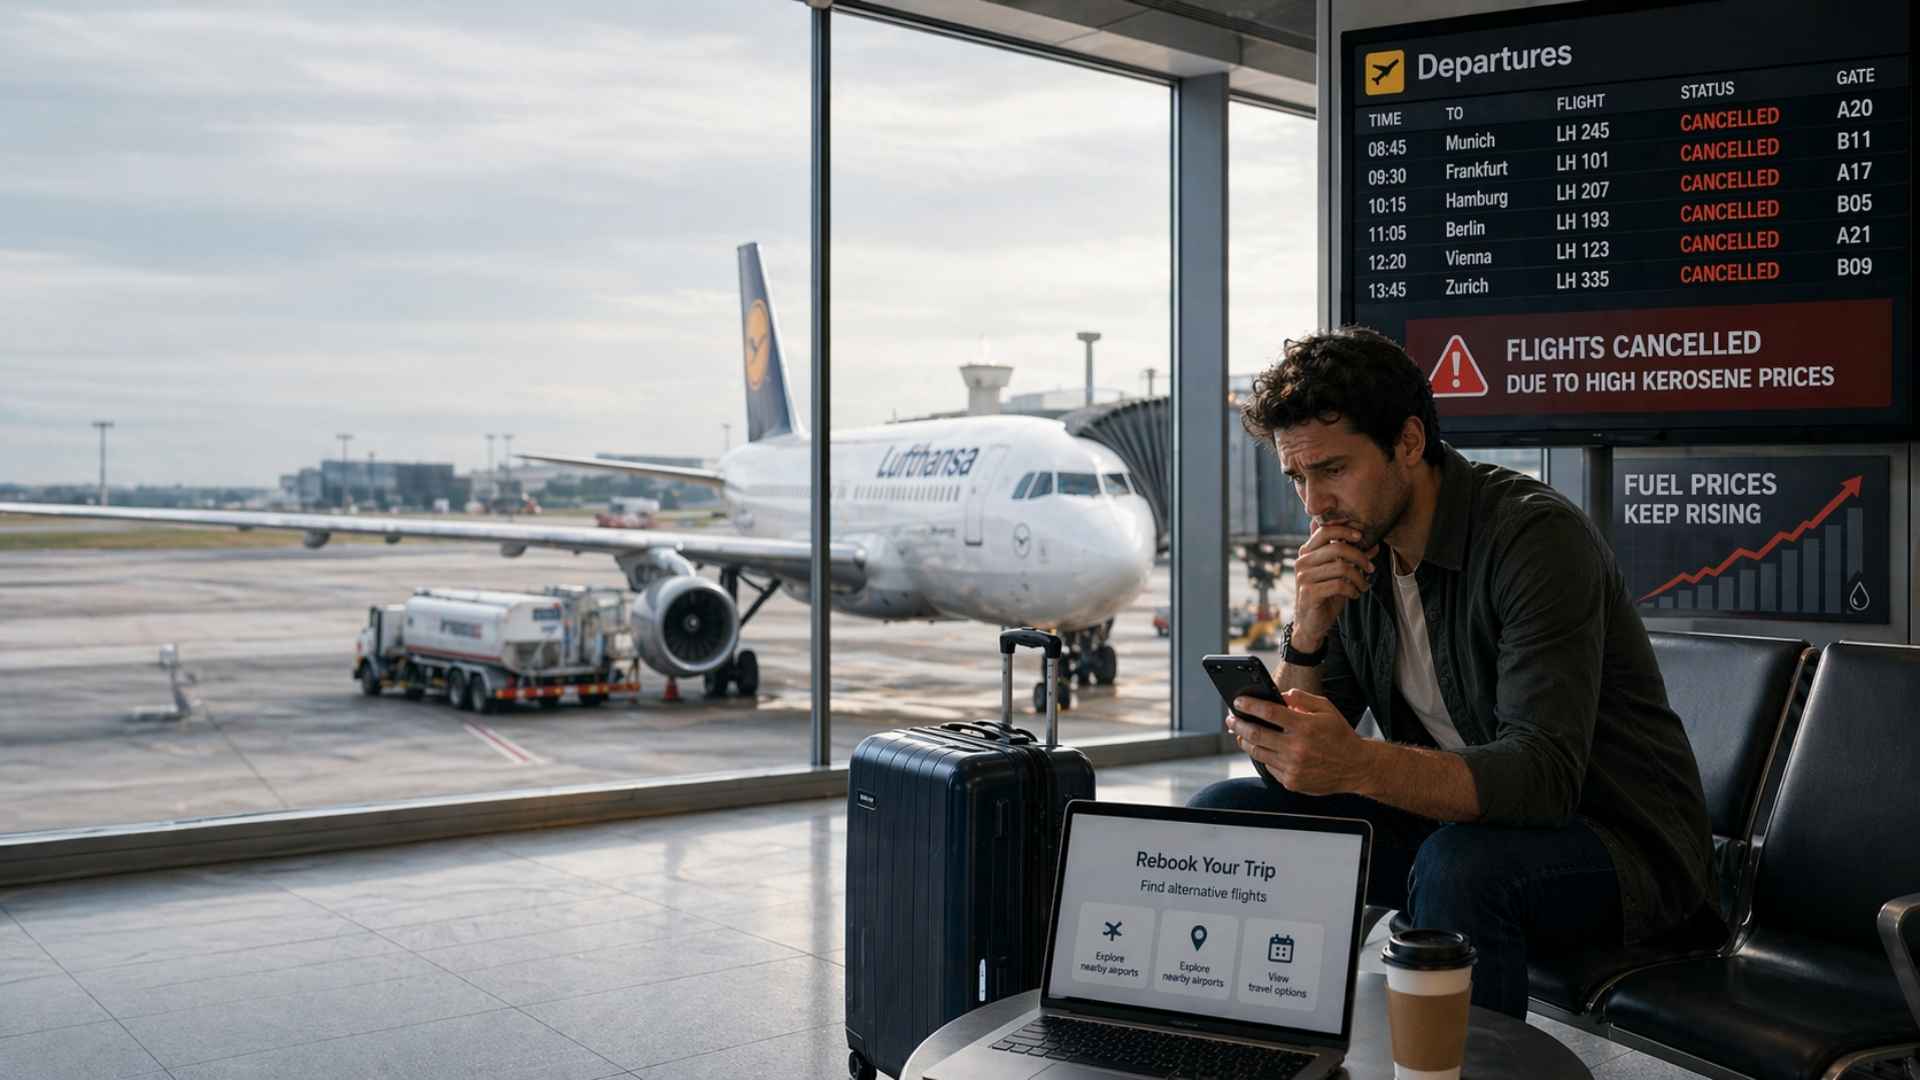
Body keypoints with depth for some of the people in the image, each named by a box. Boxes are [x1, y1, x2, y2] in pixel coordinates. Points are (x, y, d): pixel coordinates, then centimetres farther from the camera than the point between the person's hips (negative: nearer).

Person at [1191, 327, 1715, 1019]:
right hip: (1455, 819, 7)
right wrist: (1307, 632, -20)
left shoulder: (1535, 535, -21)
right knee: (1224, 813, -5)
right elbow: (1284, 765, -2)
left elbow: (1545, 772, -31)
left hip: (1623, 842, -6)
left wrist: (1359, 765, -46)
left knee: (1457, 866, -37)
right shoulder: (1350, 554, -1)